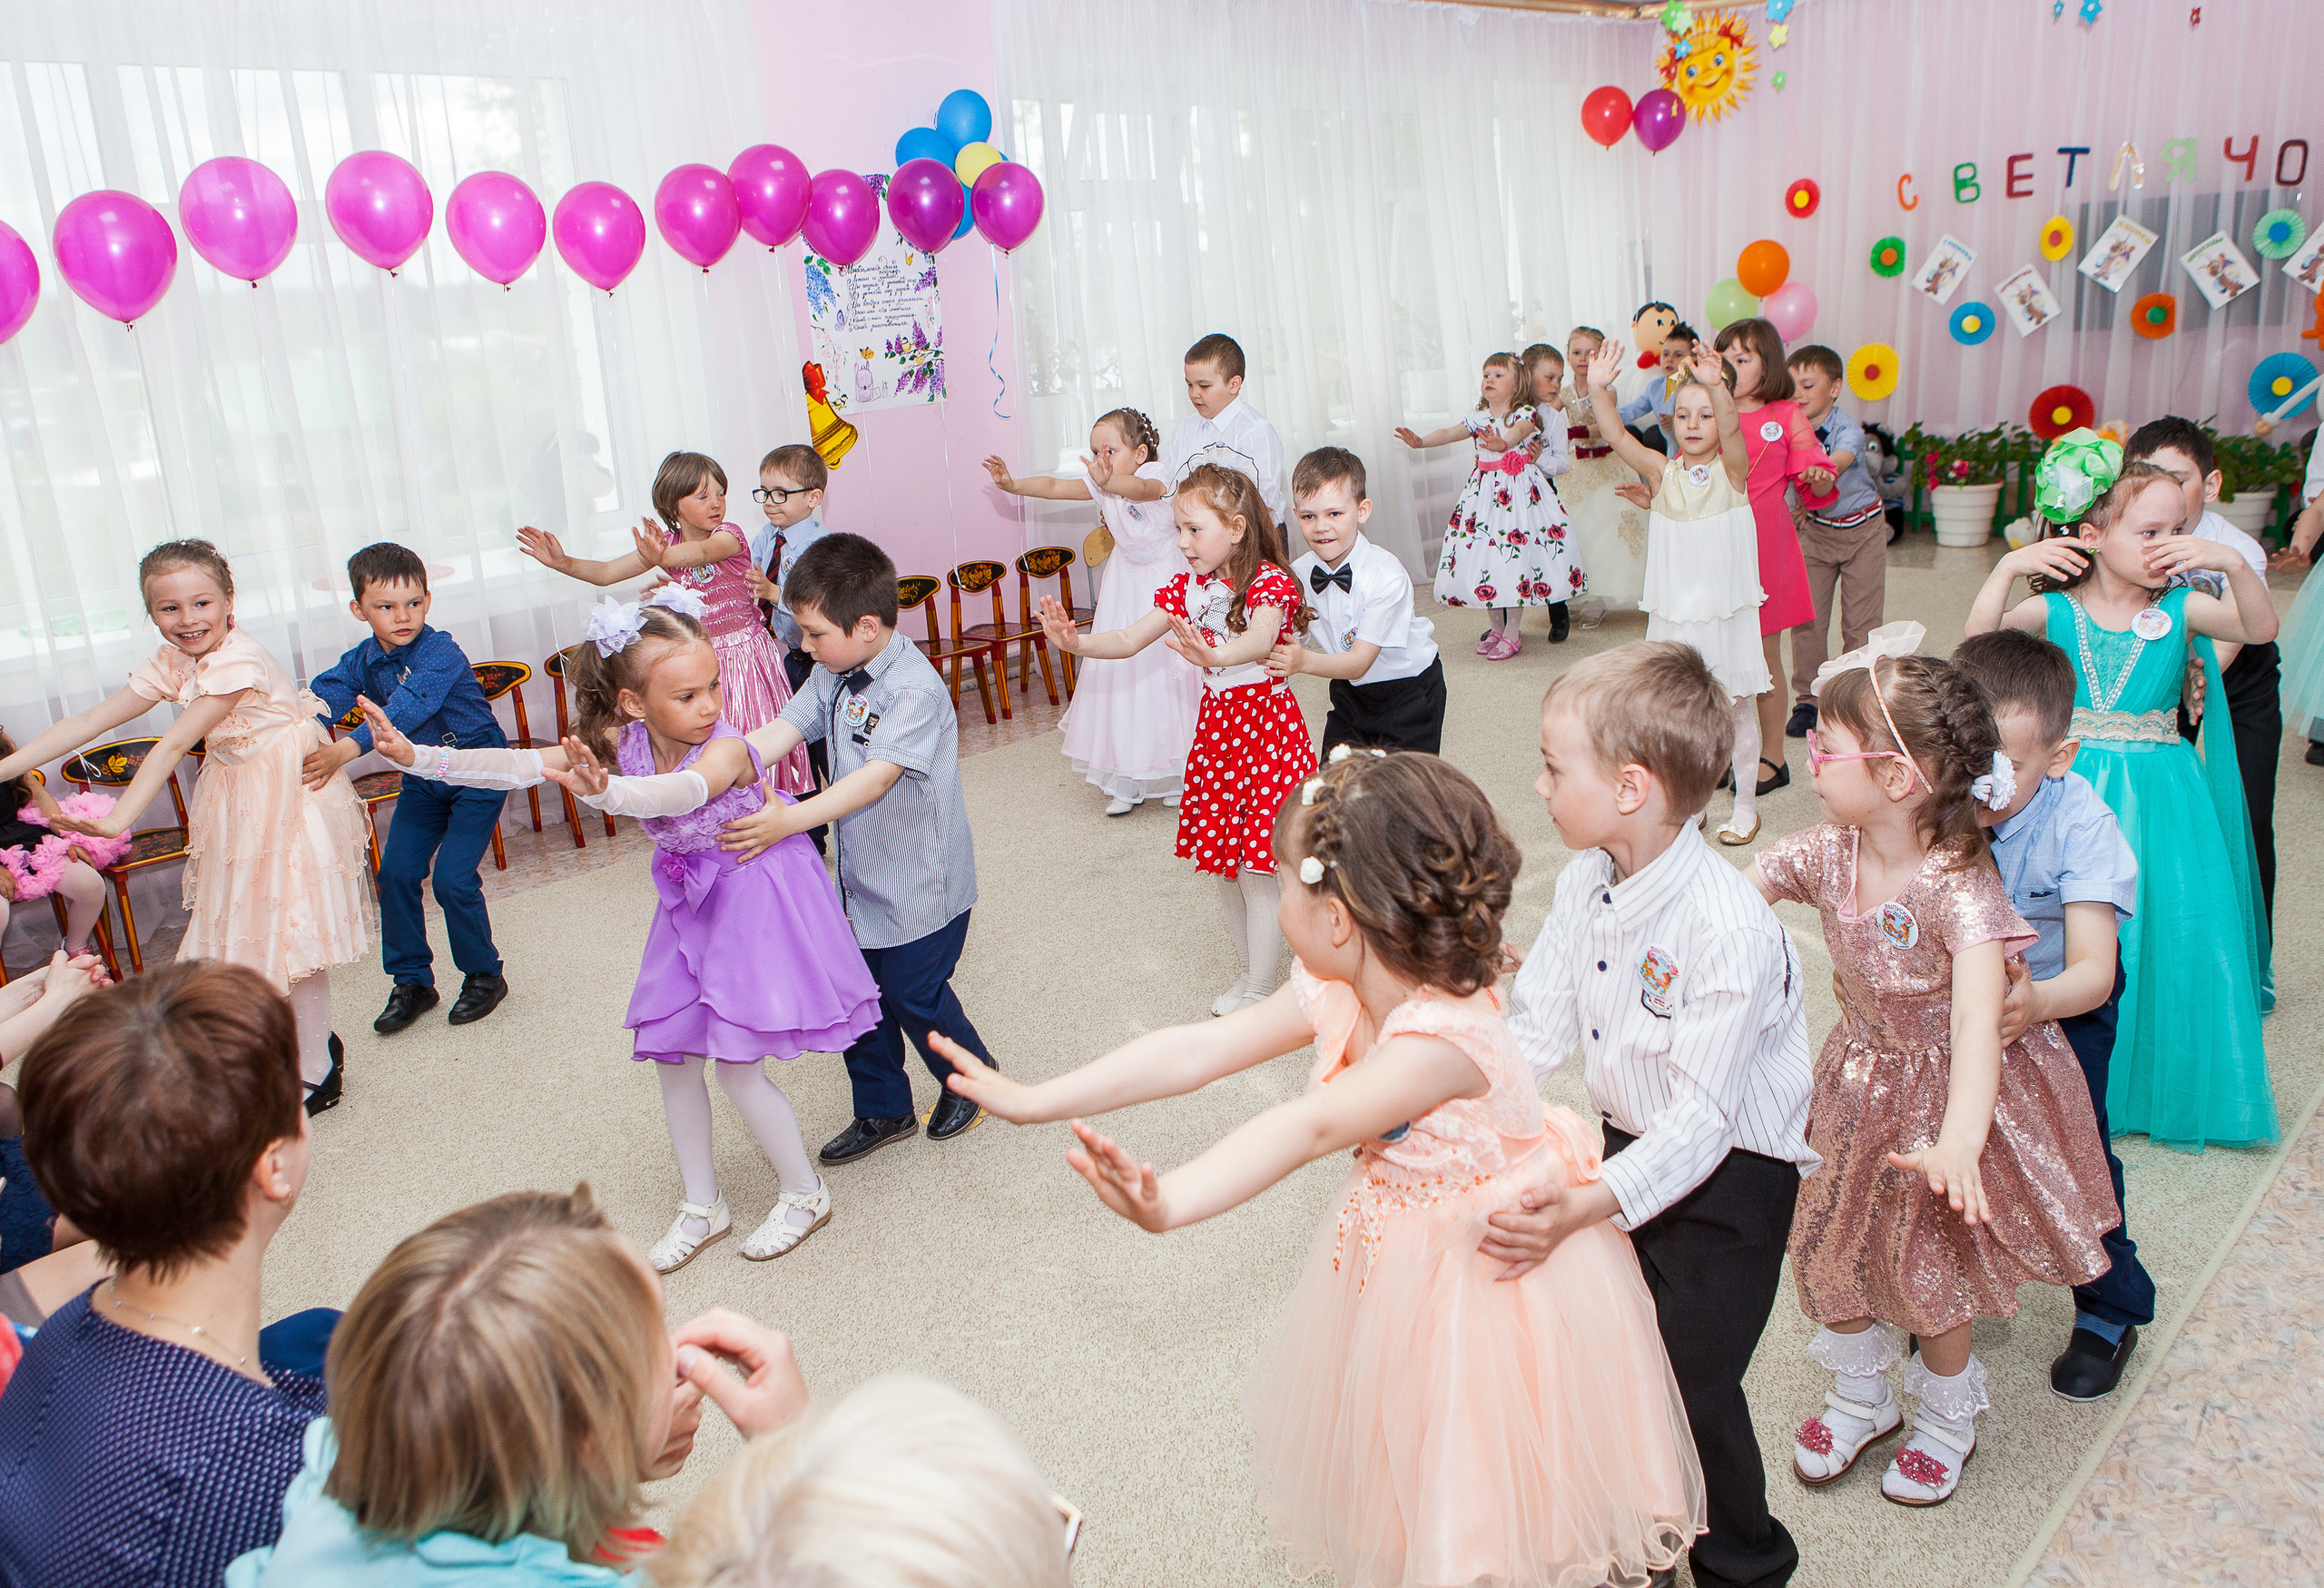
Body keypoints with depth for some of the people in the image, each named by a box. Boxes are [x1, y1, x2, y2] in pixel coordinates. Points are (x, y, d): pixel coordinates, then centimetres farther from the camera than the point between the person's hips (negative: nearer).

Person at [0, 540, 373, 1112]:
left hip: (289, 796, -9)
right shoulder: (171, 664, 1)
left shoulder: (238, 661, -24)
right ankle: (314, 1039, 31)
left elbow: (173, 746, -29)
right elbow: (90, 721, -1)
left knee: (289, 928, -4)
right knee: (245, 925, 14)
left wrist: (117, 820, -32)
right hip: (236, 800, 9)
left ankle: (317, 1075, 9)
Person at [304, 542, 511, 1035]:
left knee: (453, 879, -12)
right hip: (422, 778, 7)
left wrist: (344, 751, -53)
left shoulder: (441, 653, -25)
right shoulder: (363, 659, -4)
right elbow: (326, 692, -19)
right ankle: (411, 982, 16)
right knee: (396, 873, -1)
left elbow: (408, 708, -40)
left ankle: (484, 975, 10)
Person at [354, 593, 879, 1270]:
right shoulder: (620, 744, -12)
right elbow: (519, 765, -18)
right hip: (689, 905, 7)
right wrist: (418, 756, -31)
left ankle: (805, 1193, 19)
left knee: (736, 1064, -5)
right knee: (673, 1056, 9)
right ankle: (702, 1206, 30)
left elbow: (681, 792, -53)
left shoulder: (726, 749, -30)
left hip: (754, 901, -7)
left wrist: (607, 792, -73)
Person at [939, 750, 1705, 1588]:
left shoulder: (1443, 1038, -34)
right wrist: (1034, 1099, -11)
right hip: (1395, 1261, 7)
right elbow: (1196, 1051, -10)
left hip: (1492, 1263, -7)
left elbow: (1309, 1128, -48)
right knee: (1397, 1462, 24)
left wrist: (1171, 1202, -61)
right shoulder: (1333, 994, -10)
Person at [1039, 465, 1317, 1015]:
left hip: (1268, 727, -6)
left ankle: (1258, 990, 12)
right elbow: (1129, 640, -2)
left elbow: (1260, 638, -38)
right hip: (1216, 728, 7)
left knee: (1257, 870, -3)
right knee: (1223, 866, 13)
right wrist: (1074, 640, -22)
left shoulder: (1270, 582, -16)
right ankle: (1253, 966, 32)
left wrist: (1216, 655, -60)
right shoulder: (1189, 588, 4)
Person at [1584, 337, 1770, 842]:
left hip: (1728, 610, -2)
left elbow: (1730, 430, -28)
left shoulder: (1732, 471, -6)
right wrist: (1599, 389, -32)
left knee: (1739, 704, 8)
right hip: (1674, 612, 3)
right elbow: (1618, 437, -14)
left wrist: (1716, 387, -48)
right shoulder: (1663, 473, 0)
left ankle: (1745, 803, 22)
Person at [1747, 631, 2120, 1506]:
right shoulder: (1825, 852, -16)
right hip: (1862, 1081, 5)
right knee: (1827, 1240, 13)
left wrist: (1959, 1138, -58)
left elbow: (1978, 1018, -45)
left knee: (1926, 1268, 10)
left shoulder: (1959, 887, -33)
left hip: (1946, 1088, -5)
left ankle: (1947, 1417, 41)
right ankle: (1860, 1396, 40)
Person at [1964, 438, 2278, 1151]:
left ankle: (2161, 1083, 26)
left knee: (2164, 937, 5)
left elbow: (2262, 628, -16)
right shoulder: (2057, 610, -5)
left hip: (2158, 793, 1)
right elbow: (1979, 638, -18)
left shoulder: (2180, 609, -3)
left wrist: (2232, 563, -29)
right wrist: (2008, 567, -26)